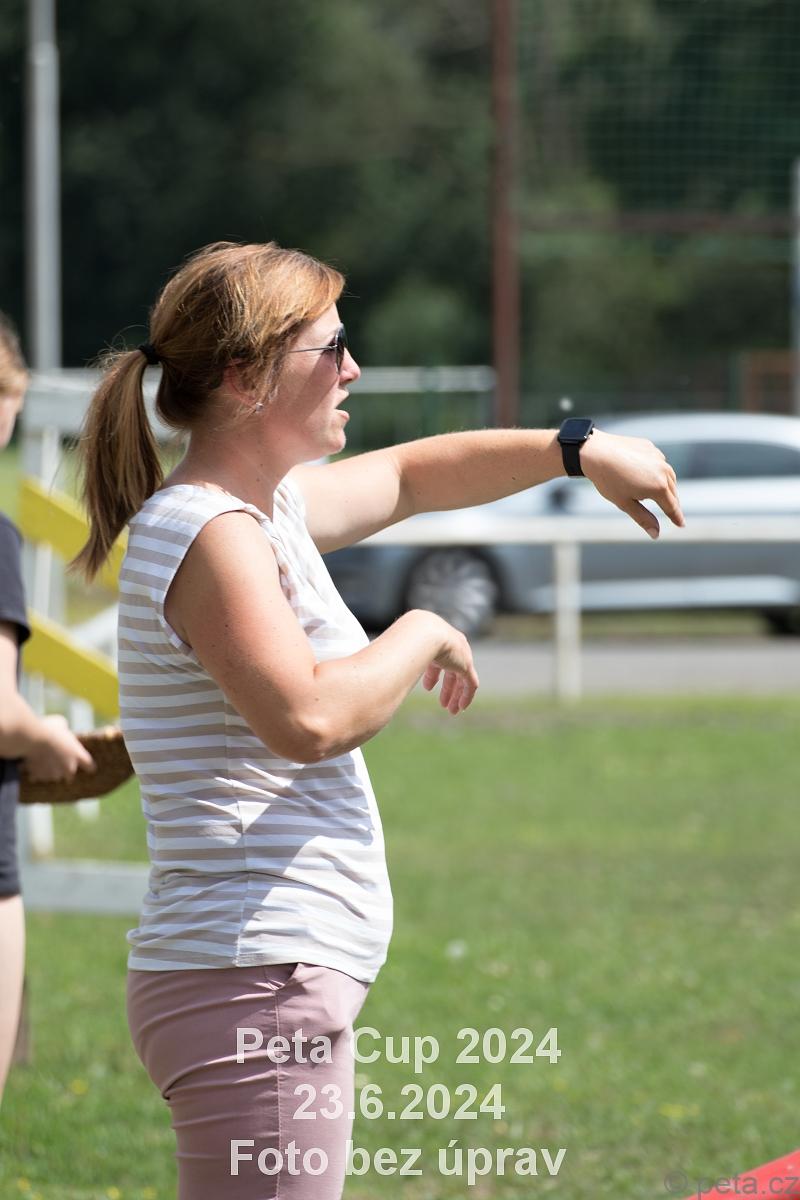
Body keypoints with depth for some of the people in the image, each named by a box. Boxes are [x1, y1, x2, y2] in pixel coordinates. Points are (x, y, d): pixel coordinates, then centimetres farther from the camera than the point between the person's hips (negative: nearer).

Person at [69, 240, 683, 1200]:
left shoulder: (266, 505, 16)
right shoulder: (210, 535, -15)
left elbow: (408, 476, 34)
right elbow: (310, 717, -28)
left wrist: (578, 450, 27)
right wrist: (421, 636, -12)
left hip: (285, 980, 10)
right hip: (255, 983, -10)